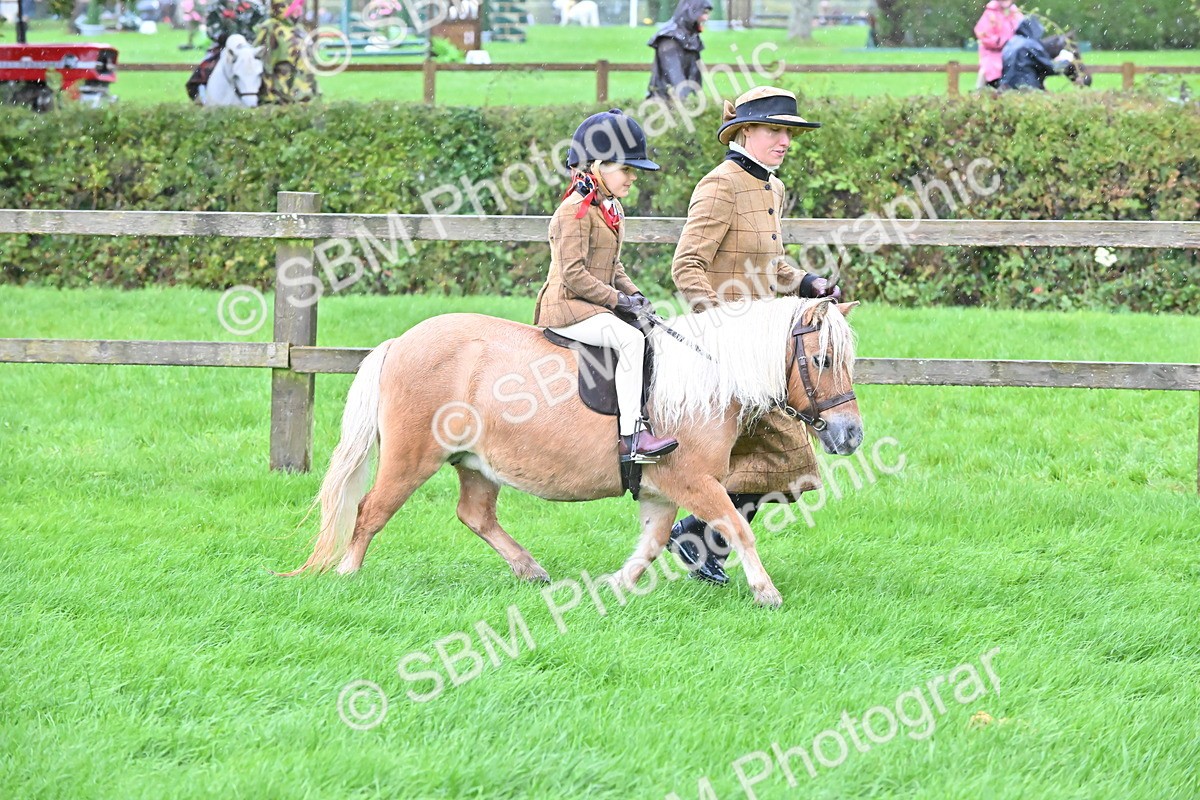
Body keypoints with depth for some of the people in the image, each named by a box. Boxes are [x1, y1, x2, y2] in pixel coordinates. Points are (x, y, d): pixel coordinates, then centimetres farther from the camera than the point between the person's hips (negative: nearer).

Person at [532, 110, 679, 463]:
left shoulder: (611, 209, 16)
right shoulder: (575, 211, -15)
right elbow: (573, 274, -20)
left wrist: (633, 294, 4)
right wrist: (618, 300, -18)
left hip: (596, 306, 10)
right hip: (568, 305, -10)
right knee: (631, 339, -28)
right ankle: (630, 434, -33)